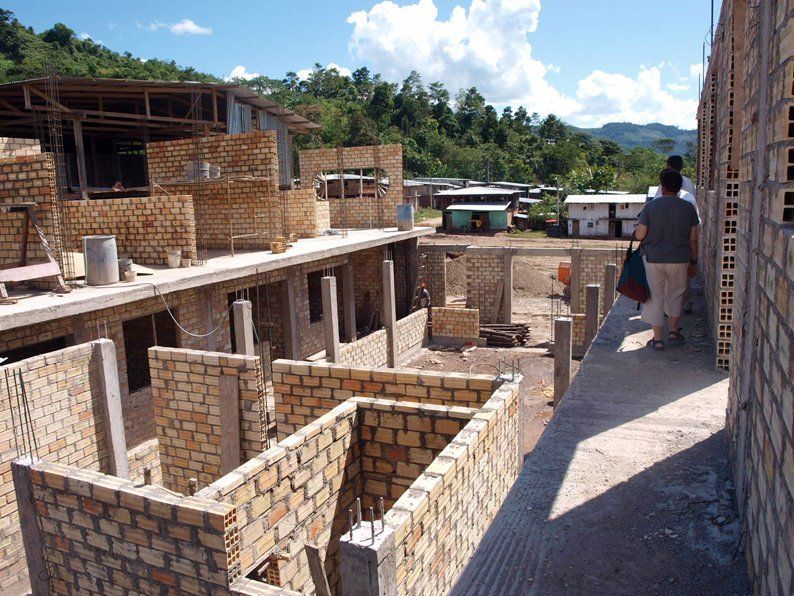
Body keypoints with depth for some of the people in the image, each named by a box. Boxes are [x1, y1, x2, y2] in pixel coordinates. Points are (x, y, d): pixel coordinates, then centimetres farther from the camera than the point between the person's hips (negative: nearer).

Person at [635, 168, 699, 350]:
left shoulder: (650, 206, -9)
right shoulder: (688, 208, -2)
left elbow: (640, 235, -11)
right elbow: (693, 239, 2)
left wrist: (636, 231, 13)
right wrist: (693, 262, 12)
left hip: (654, 259, -2)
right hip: (679, 260, 2)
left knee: (656, 297, 6)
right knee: (676, 294, 22)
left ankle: (658, 339, 7)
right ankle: (674, 330, 25)